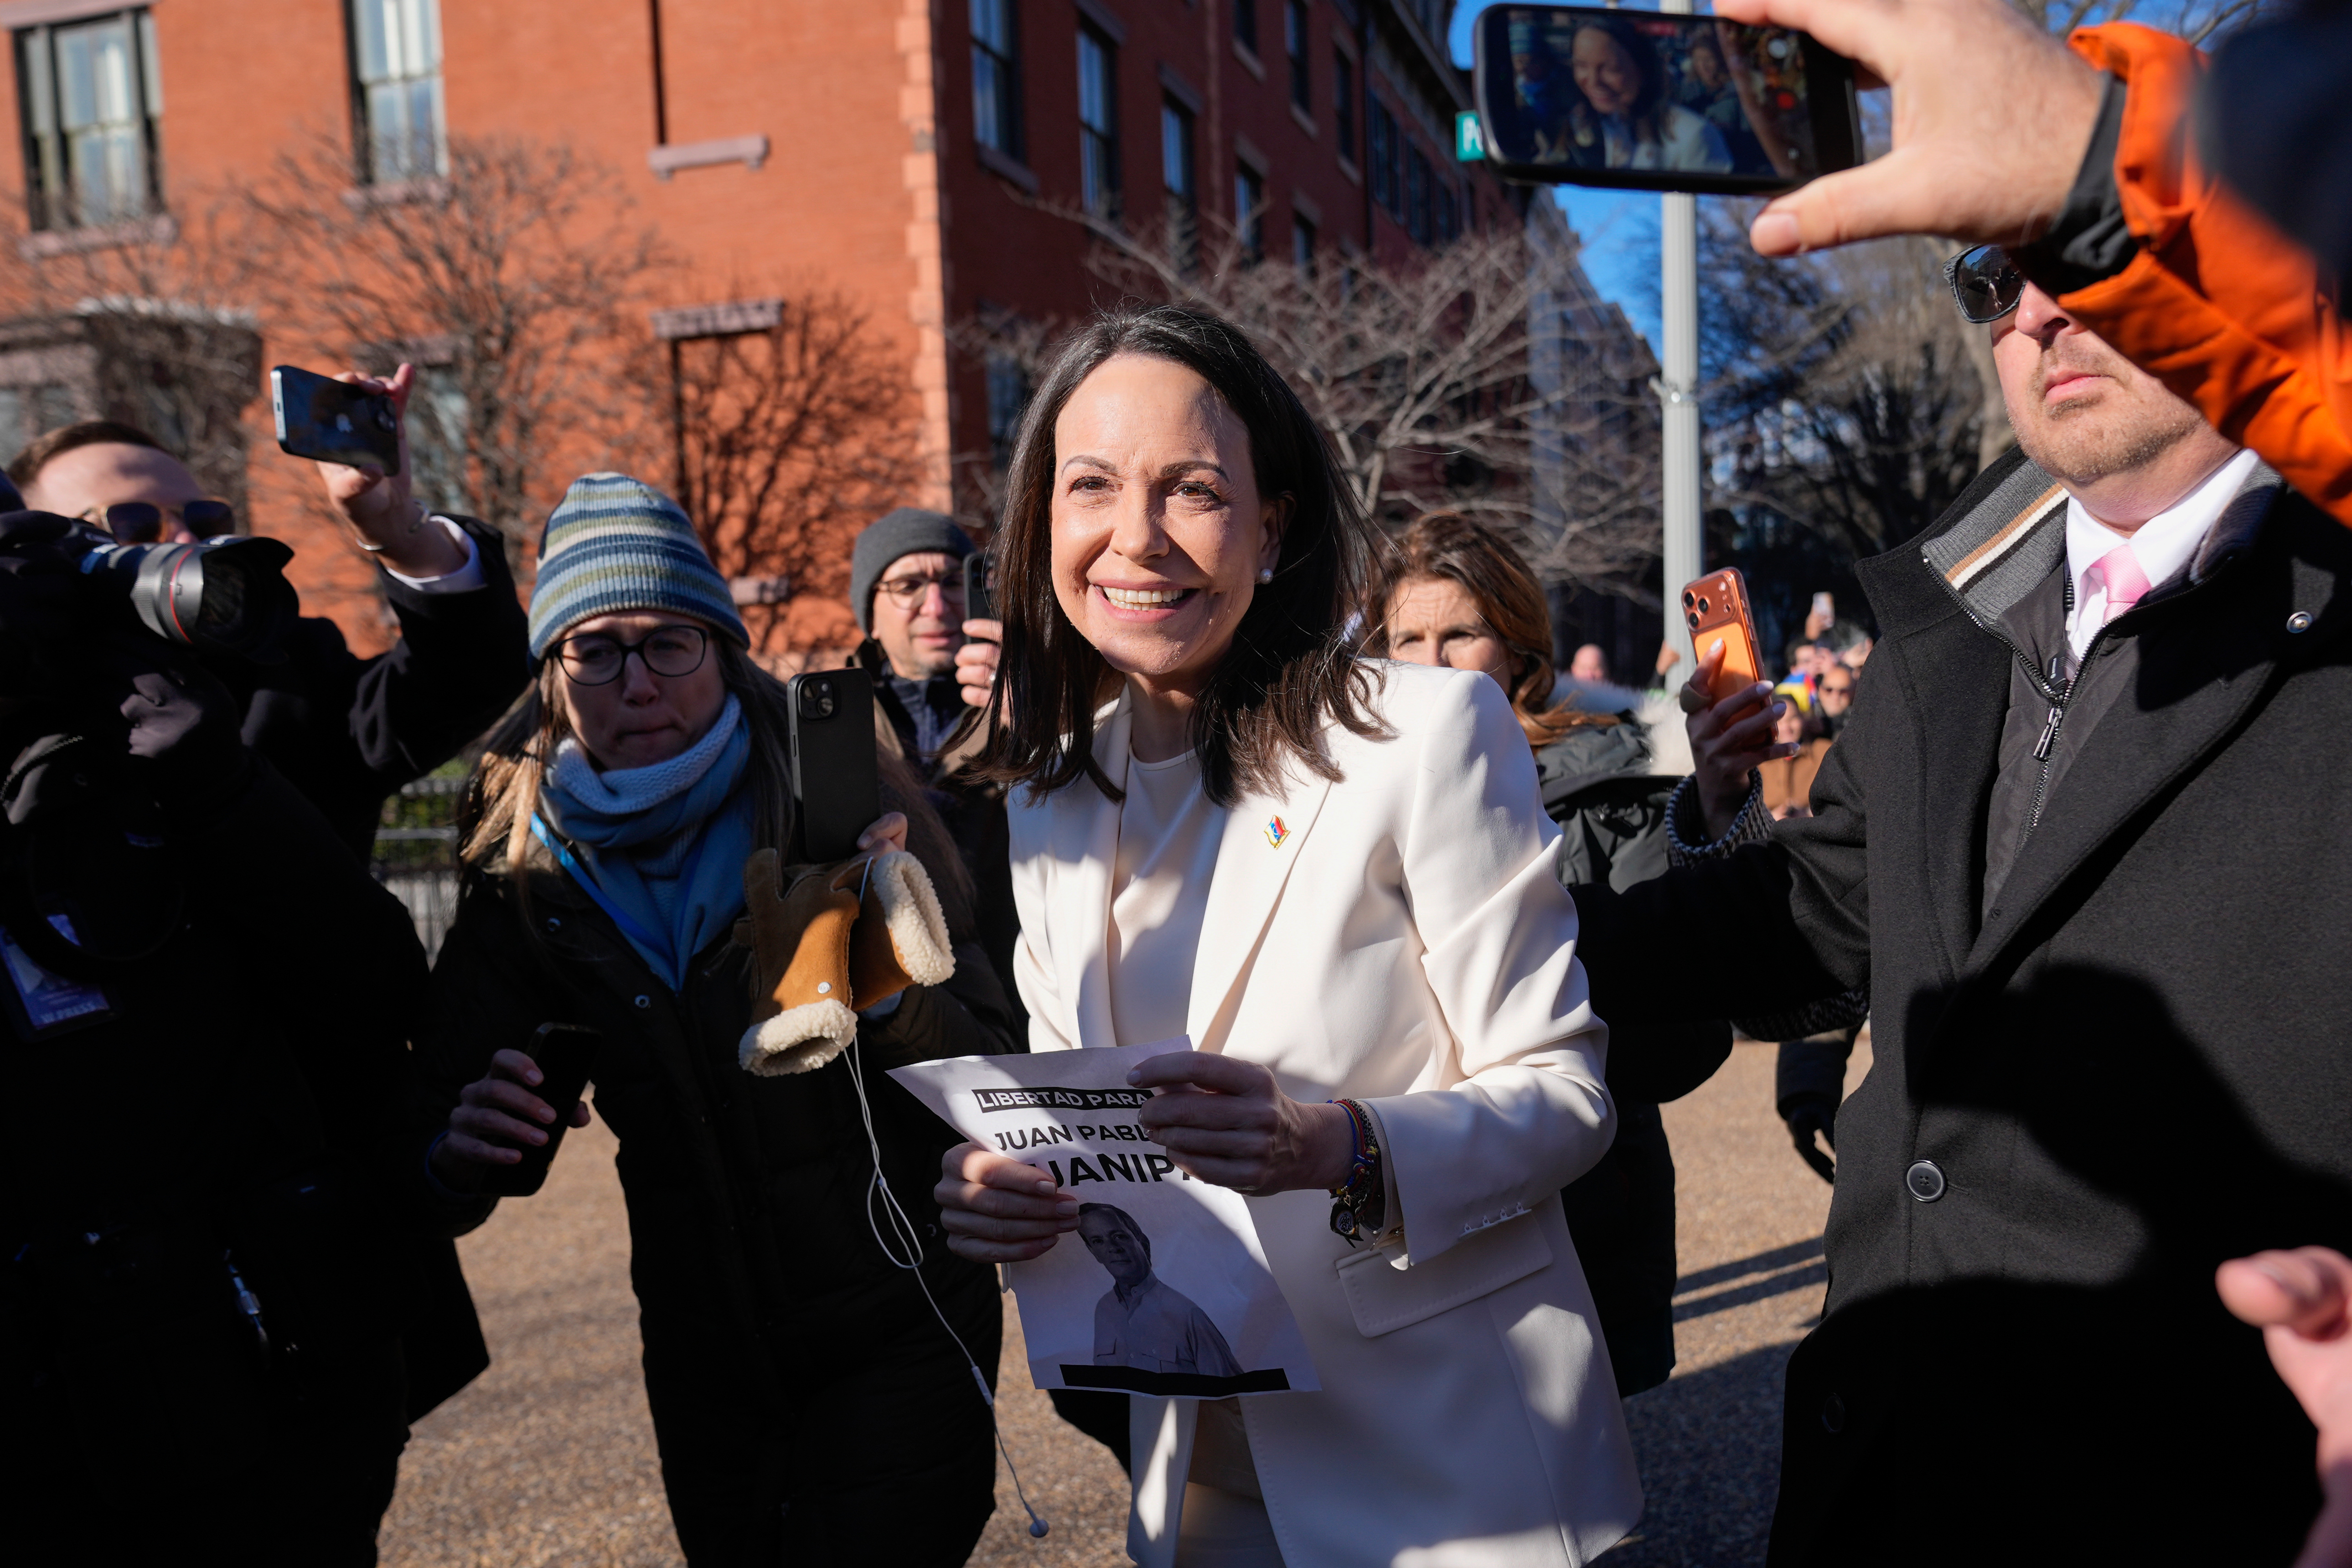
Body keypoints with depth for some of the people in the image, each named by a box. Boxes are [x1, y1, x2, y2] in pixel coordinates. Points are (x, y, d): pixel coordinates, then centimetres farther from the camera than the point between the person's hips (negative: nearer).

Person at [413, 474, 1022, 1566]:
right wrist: (459, 1152, -25)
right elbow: (443, 1104, -2)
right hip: (704, 1363, 4)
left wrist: (878, 979, -36)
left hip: (895, 1338, -3)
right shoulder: (526, 865, -5)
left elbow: (993, 1073, -16)